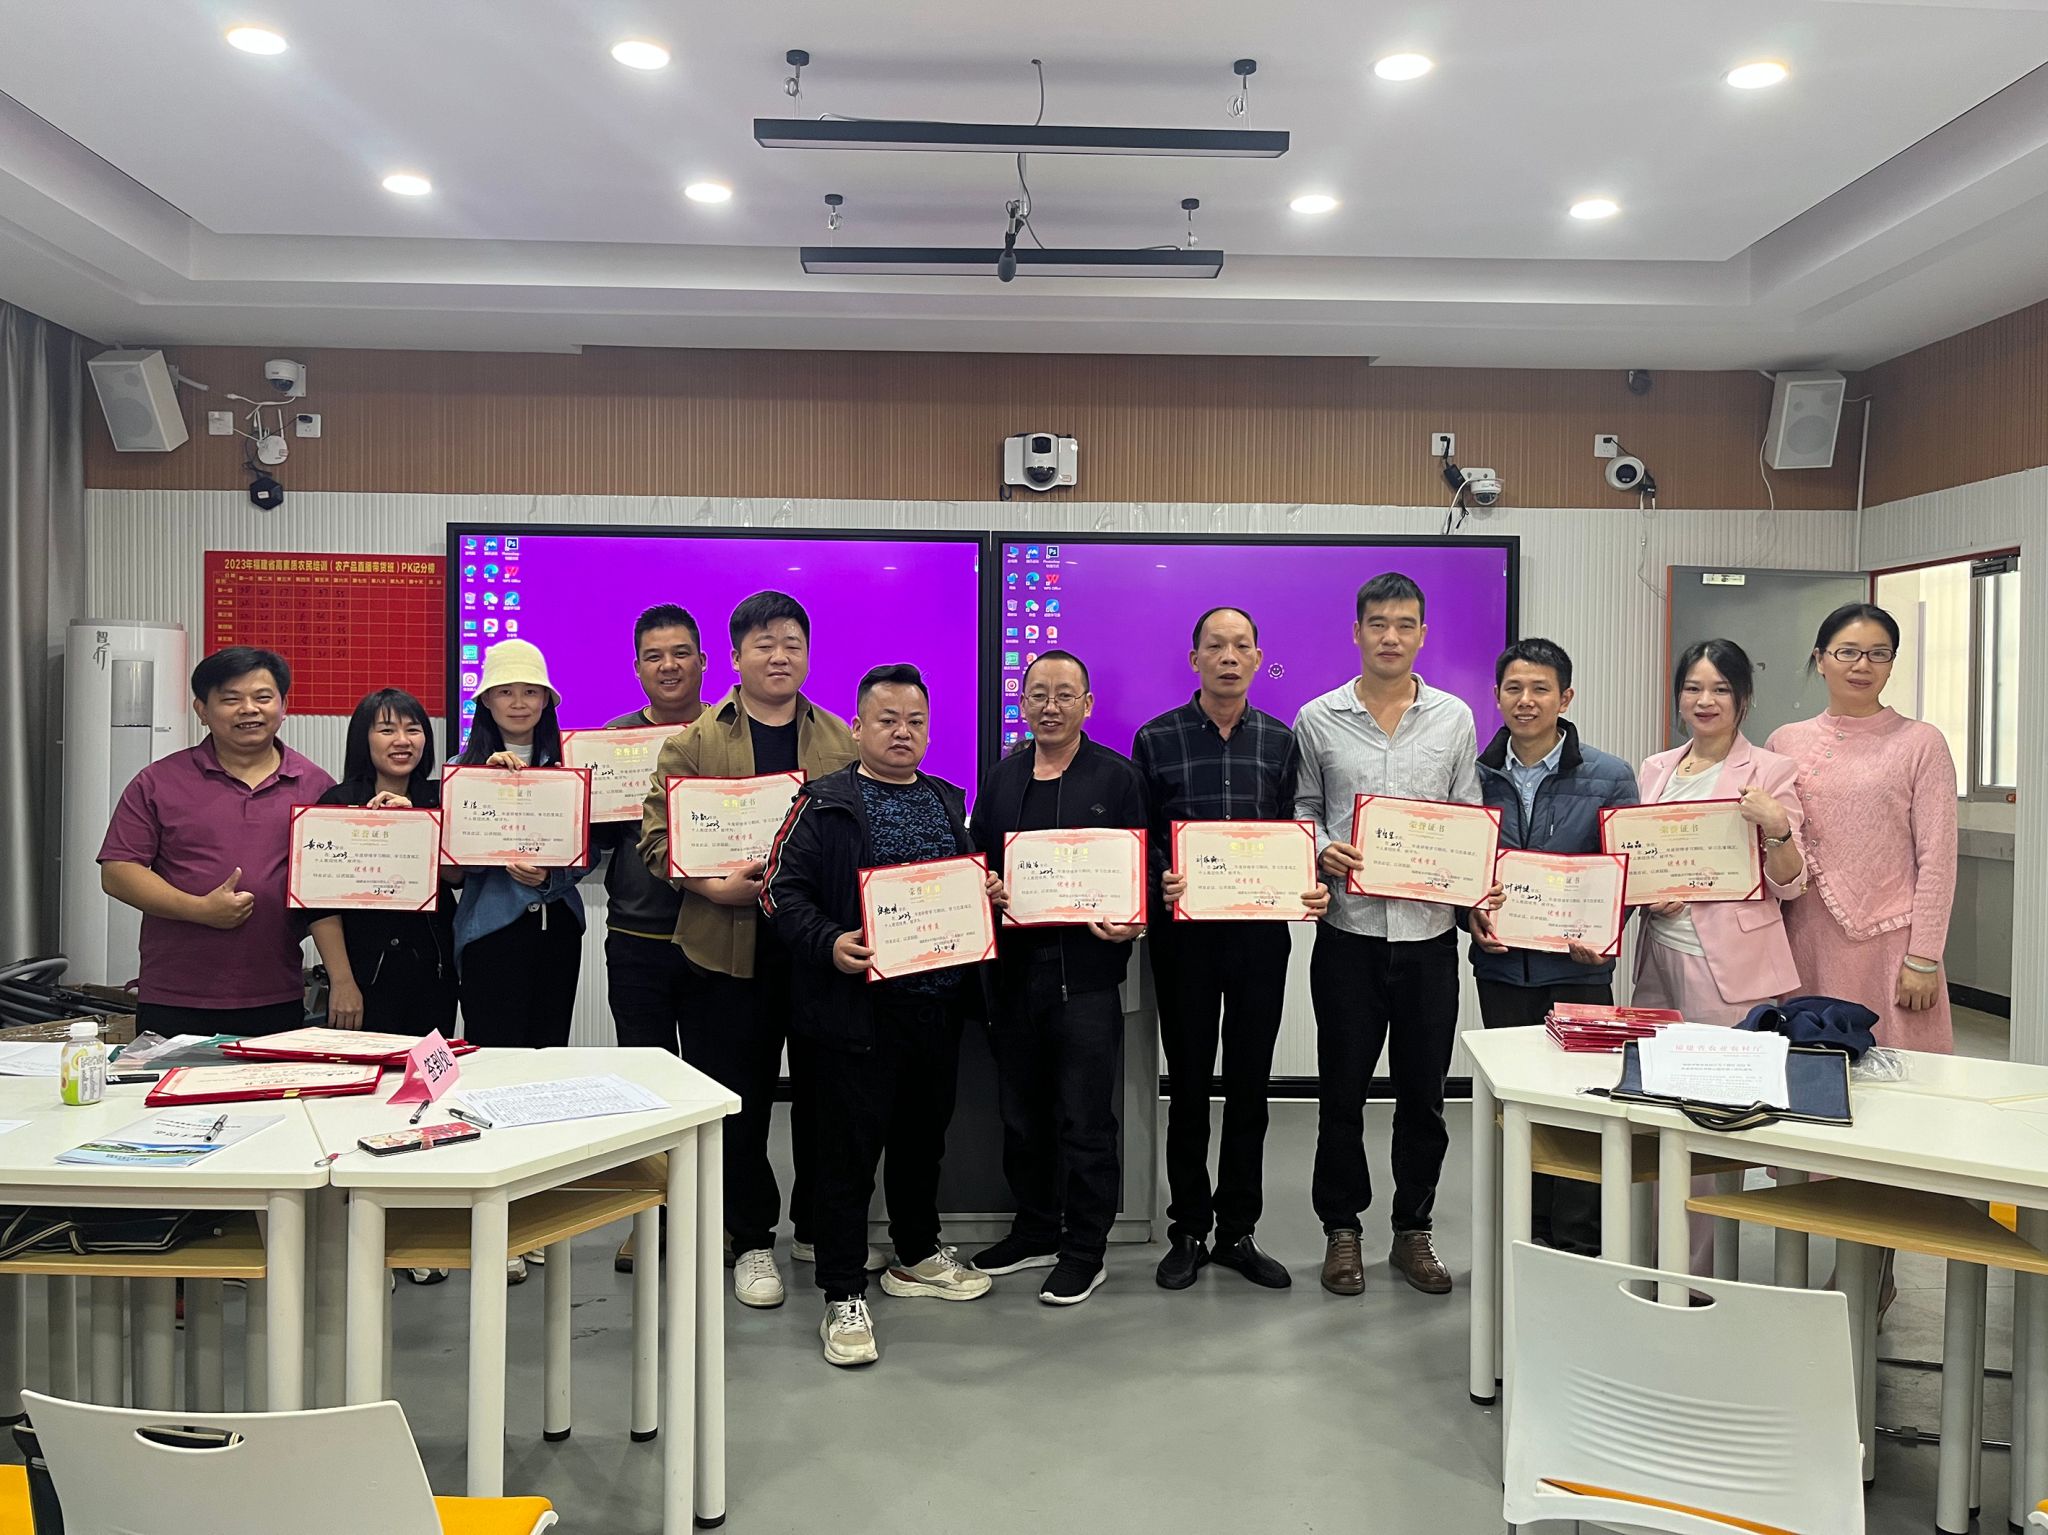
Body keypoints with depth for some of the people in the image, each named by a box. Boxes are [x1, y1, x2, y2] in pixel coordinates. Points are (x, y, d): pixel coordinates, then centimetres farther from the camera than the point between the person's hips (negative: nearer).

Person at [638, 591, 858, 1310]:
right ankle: (751, 1239, 22)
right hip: (728, 947, -1)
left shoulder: (844, 743, 9)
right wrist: (714, 885, -16)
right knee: (738, 1097, 6)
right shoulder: (694, 740, 3)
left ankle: (817, 1227, 29)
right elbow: (657, 834, -1)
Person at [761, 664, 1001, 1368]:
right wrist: (828, 943, -24)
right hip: (856, 1002, -6)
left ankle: (917, 1256, 39)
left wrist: (990, 894, 4)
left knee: (924, 1136, 19)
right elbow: (780, 888, -9)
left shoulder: (948, 804, 16)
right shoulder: (824, 803, -4)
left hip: (938, 999, 6)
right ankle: (844, 1298, 10)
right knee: (849, 1149, -1)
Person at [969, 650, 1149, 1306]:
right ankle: (1036, 1230, 31)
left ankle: (1085, 1250, 15)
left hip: (1086, 972, -5)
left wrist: (1130, 923, -20)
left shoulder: (1117, 777, -1)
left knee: (1085, 1118, 2)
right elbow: (977, 863, 14)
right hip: (1014, 966, 5)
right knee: (1021, 1111, 15)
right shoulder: (1002, 777, 13)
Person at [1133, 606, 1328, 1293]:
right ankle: (1188, 1232, 20)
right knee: (1189, 1087, 7)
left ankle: (1238, 1231, 22)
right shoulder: (1156, 740, 2)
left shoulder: (1281, 741, 7)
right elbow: (1136, 839, 2)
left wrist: (1311, 888, -11)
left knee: (1250, 1087, 9)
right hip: (1184, 933, -1)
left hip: (1262, 933, 2)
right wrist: (1159, 883, -17)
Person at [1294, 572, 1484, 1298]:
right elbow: (1301, 809, 8)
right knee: (1343, 1091, 7)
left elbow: (1471, 818, 8)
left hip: (1428, 930, 1)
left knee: (1424, 1094, 10)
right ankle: (1342, 1229, 23)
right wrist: (1322, 850, -12)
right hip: (1349, 930, -1)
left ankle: (1413, 1231, 26)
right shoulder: (1318, 719, 2)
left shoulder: (1455, 718, 6)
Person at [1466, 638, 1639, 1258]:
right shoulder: (1477, 775, 5)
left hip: (1576, 967, -2)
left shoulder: (1609, 778, -1)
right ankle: (1524, 1238, 23)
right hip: (1501, 964, 3)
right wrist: (1472, 913, -8)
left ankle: (1577, 1247, 12)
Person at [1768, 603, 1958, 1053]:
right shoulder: (1785, 742, 8)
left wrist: (1923, 959, -7)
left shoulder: (1920, 743, -1)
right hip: (1808, 942, 3)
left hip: (1888, 943, -3)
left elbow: (1936, 860, -3)